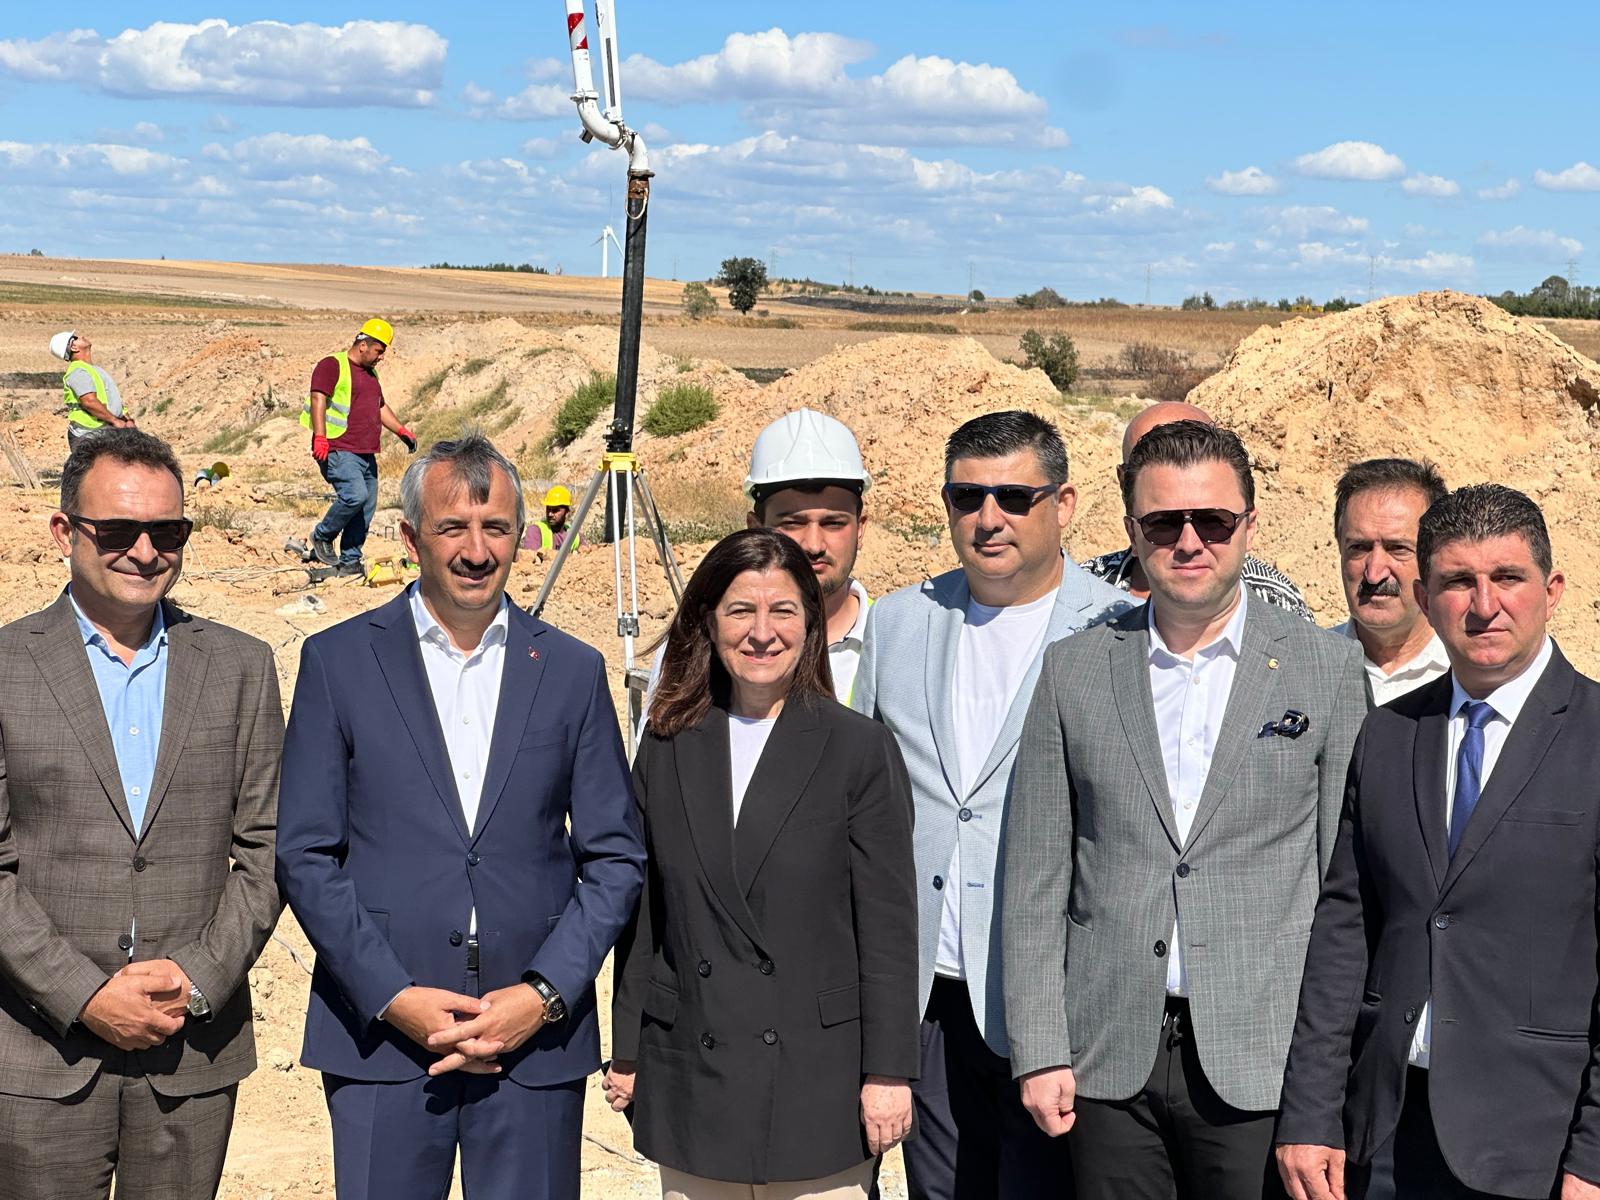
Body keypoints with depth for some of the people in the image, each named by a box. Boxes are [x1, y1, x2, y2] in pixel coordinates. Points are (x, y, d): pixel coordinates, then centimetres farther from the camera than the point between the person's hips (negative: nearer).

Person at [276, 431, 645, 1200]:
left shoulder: (572, 671, 6)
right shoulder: (338, 661, 2)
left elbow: (616, 859, 6)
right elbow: (304, 855, 0)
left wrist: (545, 994, -6)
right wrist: (393, 997, -9)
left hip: (538, 1035, 1)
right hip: (380, 1030, -1)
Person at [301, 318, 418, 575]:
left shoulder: (370, 373, 24)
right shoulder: (332, 366, -4)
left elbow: (380, 408, 36)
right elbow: (318, 399, -14)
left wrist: (401, 430, 26)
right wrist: (320, 437, -24)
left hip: (366, 454, 9)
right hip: (339, 451, -9)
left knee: (367, 508, 4)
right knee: (355, 496, -24)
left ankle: (349, 562, 12)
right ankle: (322, 536, -2)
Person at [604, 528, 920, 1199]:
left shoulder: (860, 750, -4)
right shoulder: (668, 749, 6)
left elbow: (888, 924, -5)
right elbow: (644, 912, 10)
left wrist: (887, 1071, -7)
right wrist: (627, 1053, 9)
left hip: (817, 1080, -3)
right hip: (689, 1080, 3)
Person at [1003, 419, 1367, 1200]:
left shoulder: (1328, 669, 1)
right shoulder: (1073, 672, 6)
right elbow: (1035, 880, 5)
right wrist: (1039, 1052, 0)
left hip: (1261, 1063, -1)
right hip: (1109, 1057, 2)